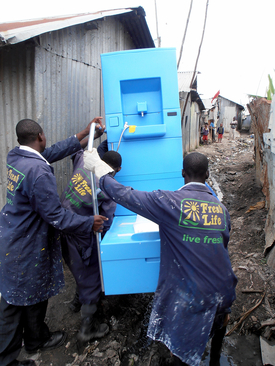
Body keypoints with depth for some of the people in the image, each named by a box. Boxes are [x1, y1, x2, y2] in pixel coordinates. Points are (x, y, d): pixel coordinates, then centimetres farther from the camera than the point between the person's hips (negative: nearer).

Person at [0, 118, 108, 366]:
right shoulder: (39, 171, -28)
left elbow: (53, 152, 9)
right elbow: (54, 215, -24)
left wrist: (83, 133, 12)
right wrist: (89, 224, -13)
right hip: (27, 247, -9)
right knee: (33, 295, 13)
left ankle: (36, 336, 46)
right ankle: (36, 340, 38)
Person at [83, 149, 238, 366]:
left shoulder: (170, 202, -17)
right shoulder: (221, 208, 2)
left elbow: (124, 195, -14)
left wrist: (98, 167, 0)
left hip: (190, 297, -6)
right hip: (222, 291, 6)